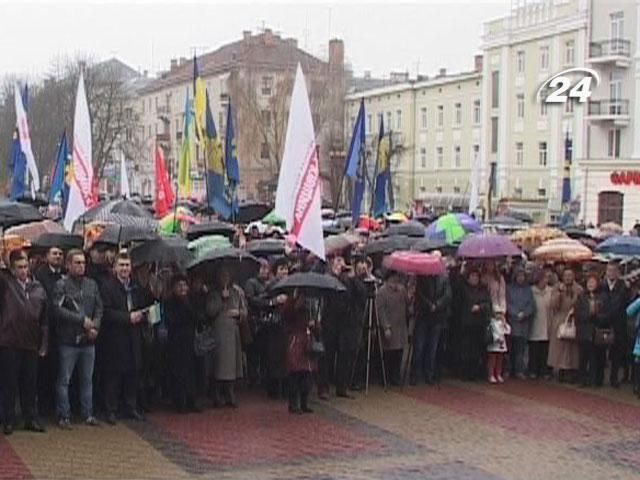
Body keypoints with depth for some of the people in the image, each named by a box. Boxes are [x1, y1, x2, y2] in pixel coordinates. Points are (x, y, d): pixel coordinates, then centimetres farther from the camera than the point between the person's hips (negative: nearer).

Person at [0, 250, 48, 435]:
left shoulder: (38, 288, 8)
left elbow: (44, 319, 9)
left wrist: (44, 344, 6)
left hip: (31, 344, 3)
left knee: (30, 384, 11)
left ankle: (31, 419, 20)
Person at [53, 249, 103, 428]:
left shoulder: (92, 284, 11)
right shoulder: (61, 284, -5)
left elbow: (99, 308, 11)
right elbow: (58, 309, -14)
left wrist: (95, 326, -6)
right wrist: (82, 320, -15)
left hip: (88, 339, 5)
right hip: (68, 340, -5)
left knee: (87, 379, 11)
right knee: (64, 379, 1)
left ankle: (88, 413, 19)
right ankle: (64, 416, 9)